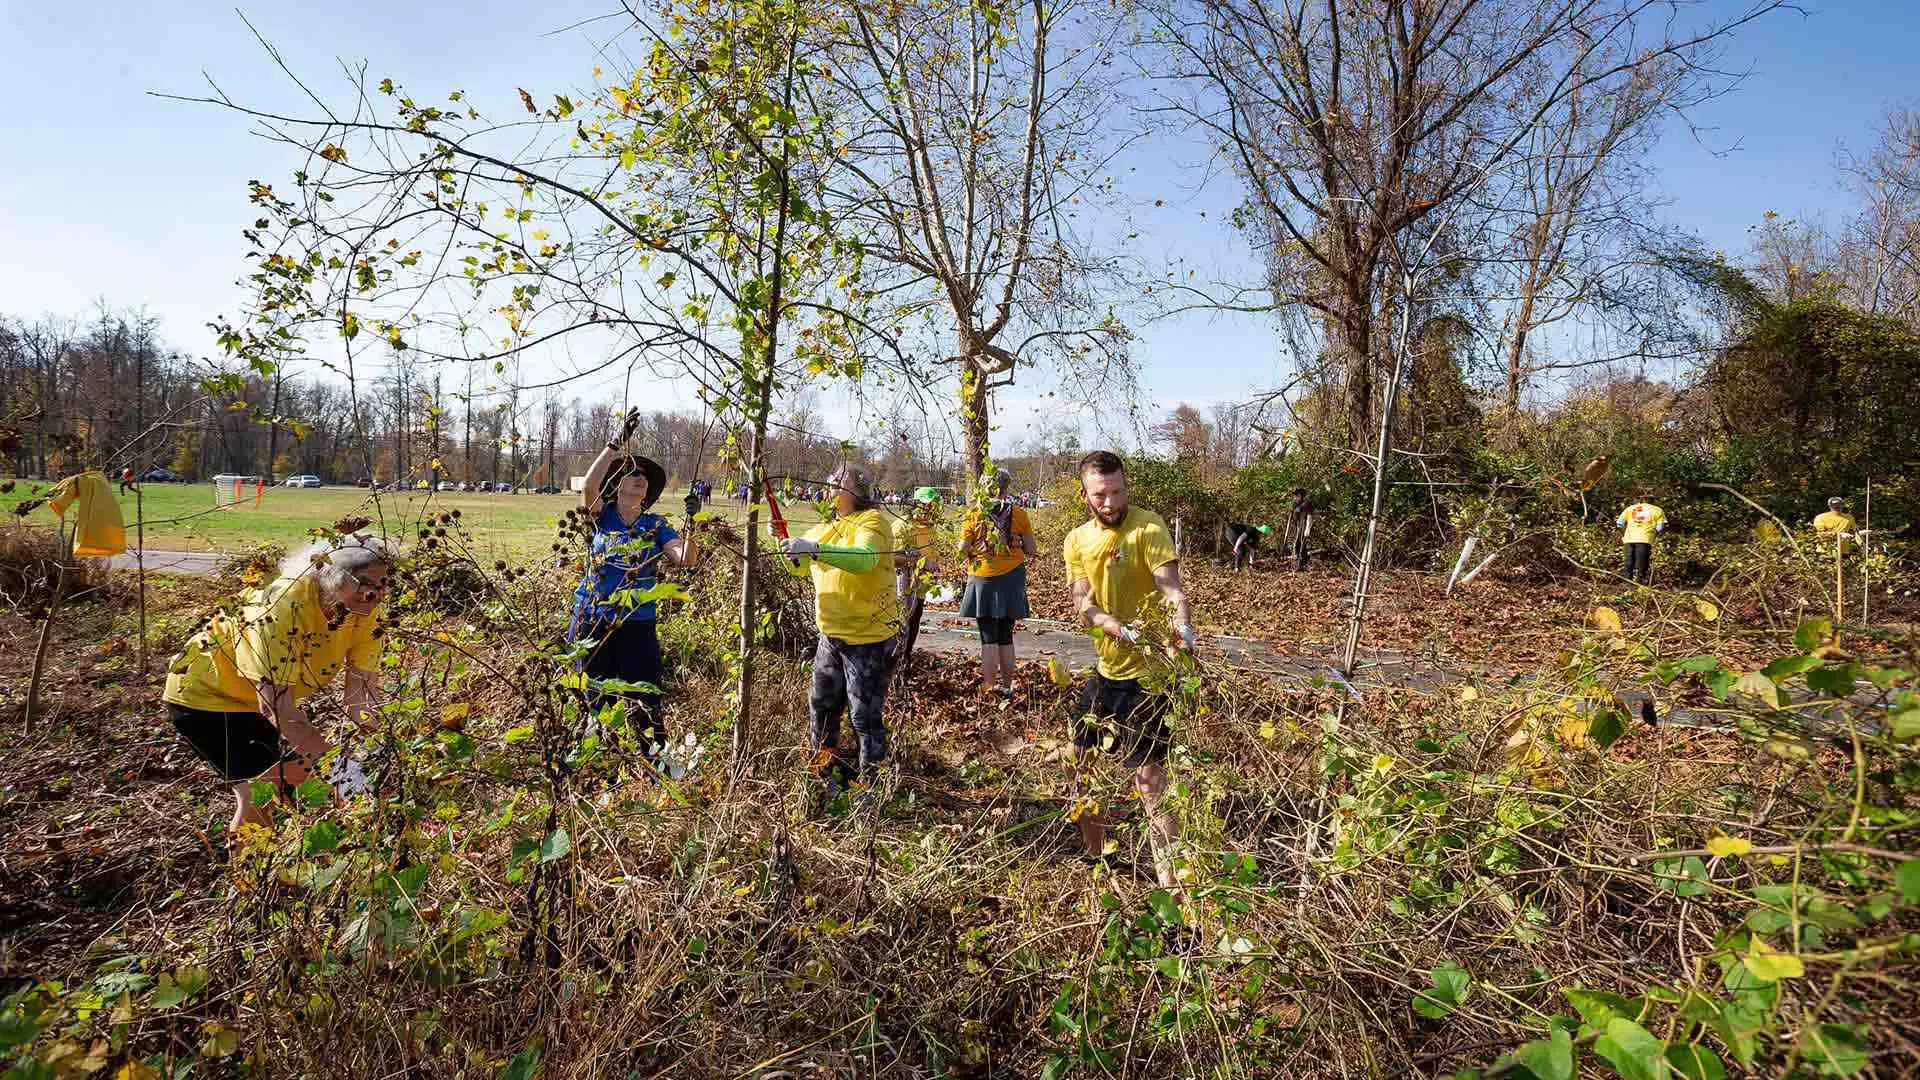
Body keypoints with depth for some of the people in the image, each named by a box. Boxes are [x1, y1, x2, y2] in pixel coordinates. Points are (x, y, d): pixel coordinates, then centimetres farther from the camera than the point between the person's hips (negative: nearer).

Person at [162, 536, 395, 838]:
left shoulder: (364, 611, -17)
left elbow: (361, 691, -19)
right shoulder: (284, 608, -36)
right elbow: (275, 707, -39)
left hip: (271, 700, 6)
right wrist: (342, 767, -43)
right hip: (206, 695, -6)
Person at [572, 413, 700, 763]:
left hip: (637, 624, 0)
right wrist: (616, 443, -26)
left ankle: (656, 758, 8)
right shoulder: (601, 516, 1)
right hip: (592, 621, 1)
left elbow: (685, 559, -10)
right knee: (595, 698, 12)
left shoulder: (655, 525, 3)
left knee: (644, 698, 0)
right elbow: (589, 486, -20)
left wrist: (690, 522, -26)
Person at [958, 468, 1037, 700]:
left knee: (988, 637, 6)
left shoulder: (974, 515, -8)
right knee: (1006, 637, 12)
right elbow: (1031, 551, -1)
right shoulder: (1018, 514, -5)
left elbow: (962, 550, -7)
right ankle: (1006, 688, 20)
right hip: (1011, 578, 2)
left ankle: (987, 689, 5)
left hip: (983, 580, -2)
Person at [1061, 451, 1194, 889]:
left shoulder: (1148, 527, -13)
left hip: (1149, 670, -7)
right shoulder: (1077, 541, 4)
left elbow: (1171, 586, -25)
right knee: (1078, 762, 17)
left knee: (1149, 777, -10)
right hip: (1108, 668, 7)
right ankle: (1095, 855, 38)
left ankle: (1169, 881, 2)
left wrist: (1182, 625, -46)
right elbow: (1083, 605, -8)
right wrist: (1123, 631, -27)